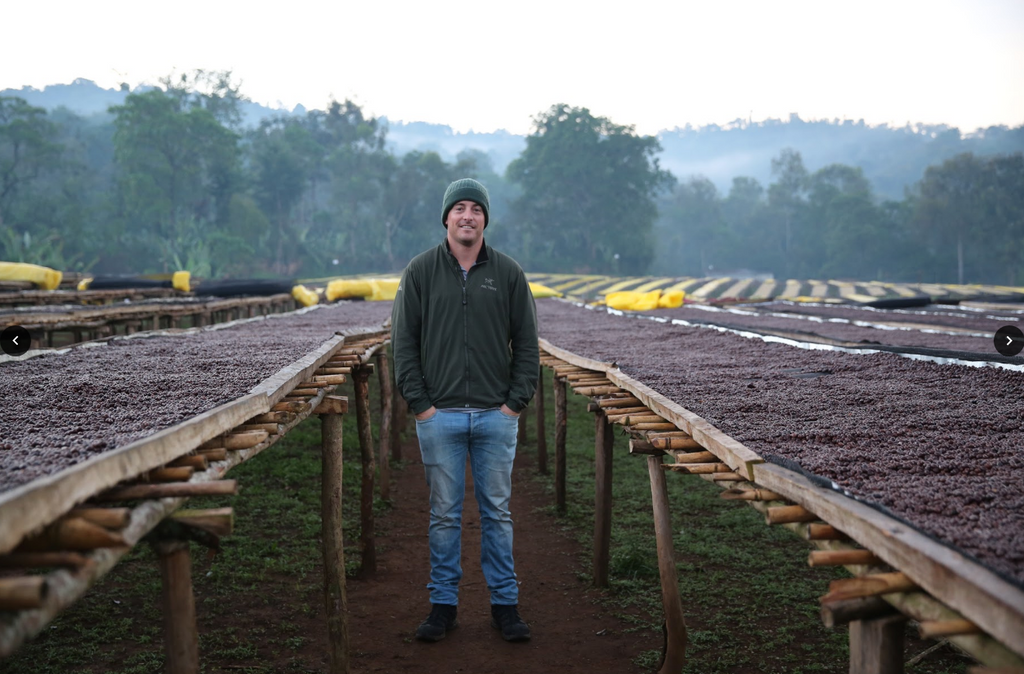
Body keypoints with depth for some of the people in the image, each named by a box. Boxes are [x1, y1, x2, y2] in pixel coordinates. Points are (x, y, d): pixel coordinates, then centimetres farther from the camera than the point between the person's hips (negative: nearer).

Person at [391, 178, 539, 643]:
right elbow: (404, 342, 3)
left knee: (497, 512, 7)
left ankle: (505, 604, 16)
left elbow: (526, 343, 8)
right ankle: (443, 604, 16)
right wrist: (420, 403, -4)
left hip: (497, 415, 1)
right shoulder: (421, 272, 3)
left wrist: (516, 400, -1)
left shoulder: (508, 273, 5)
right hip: (440, 416, -1)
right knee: (445, 513, 6)